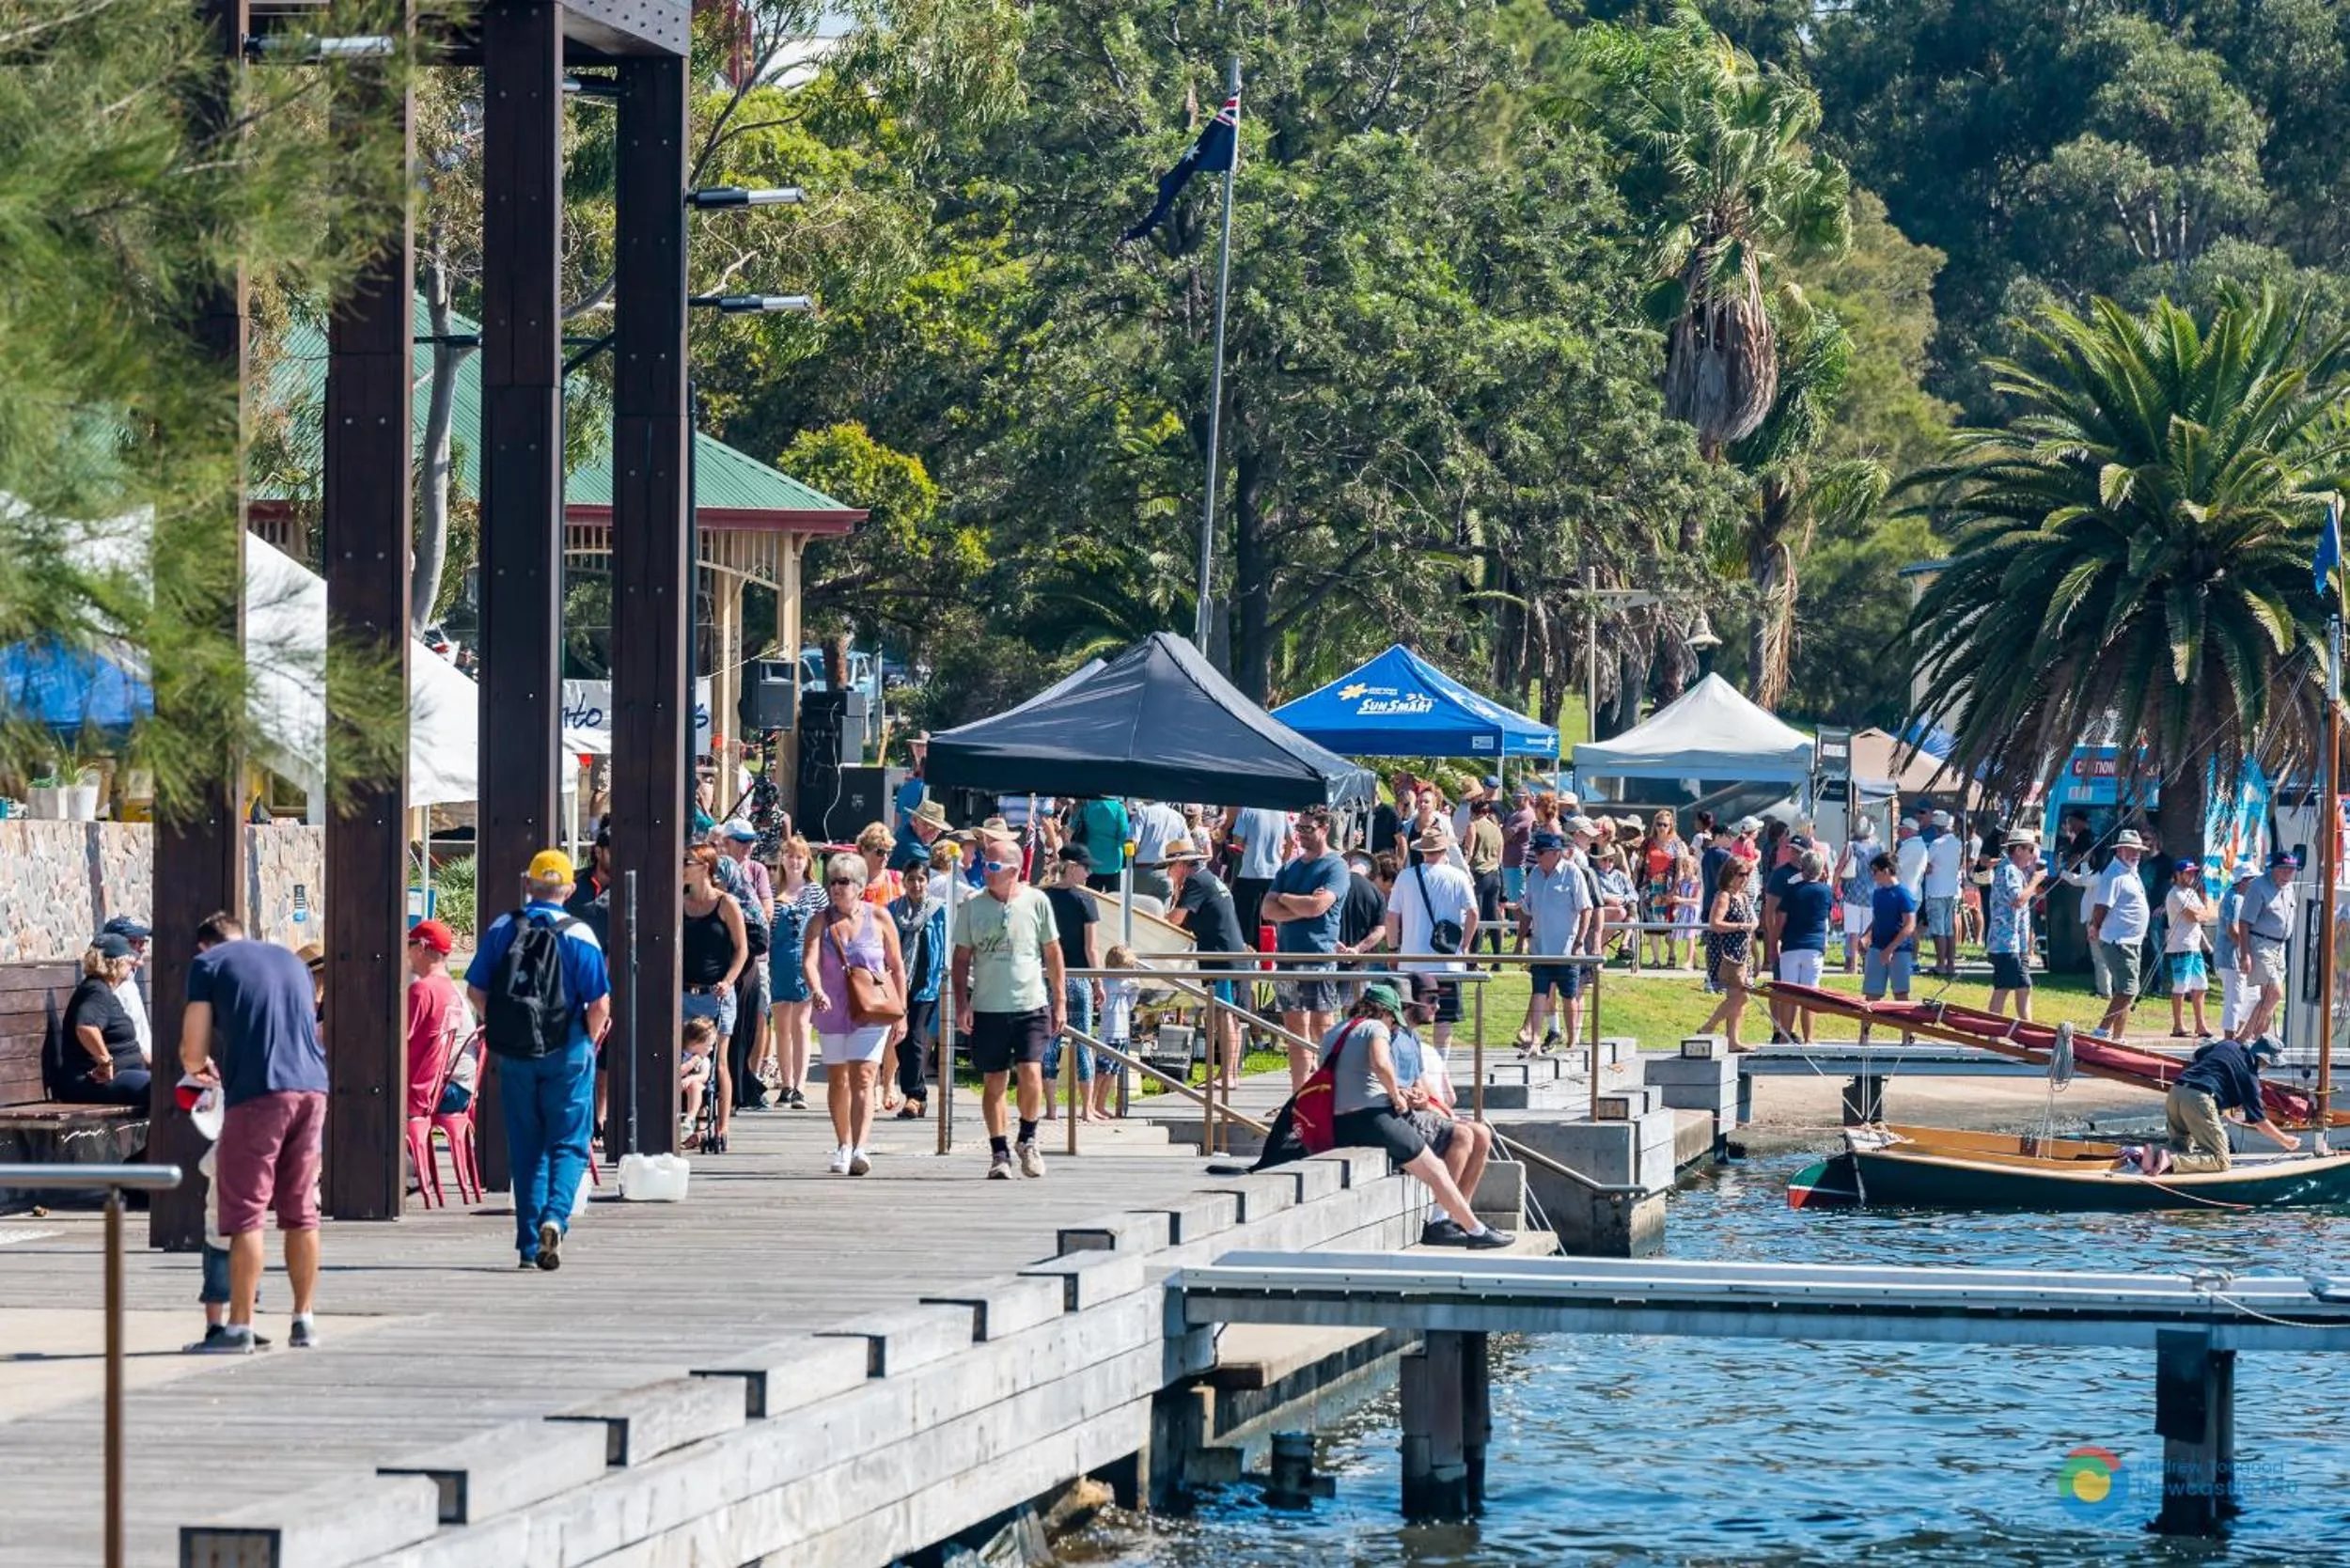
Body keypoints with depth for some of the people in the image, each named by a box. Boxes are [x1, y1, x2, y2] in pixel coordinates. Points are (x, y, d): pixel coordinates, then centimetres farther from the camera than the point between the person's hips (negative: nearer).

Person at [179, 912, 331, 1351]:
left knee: (245, 1214, -1)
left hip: (256, 1093, -5)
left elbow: (192, 1053, 2)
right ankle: (304, 1322, 14)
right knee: (301, 1211, 12)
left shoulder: (207, 964, 6)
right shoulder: (290, 961, 22)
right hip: (311, 1088, 5)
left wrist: (197, 1068, 26)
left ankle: (240, 1327, -3)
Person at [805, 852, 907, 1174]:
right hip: (832, 1011, 3)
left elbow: (897, 967, 7)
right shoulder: (821, 921, 2)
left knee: (862, 1078, -15)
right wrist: (817, 991, -34)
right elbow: (809, 960, -14)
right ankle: (843, 1147, 27)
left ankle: (861, 1148, -26)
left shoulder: (879, 918, 0)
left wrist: (901, 1013, 5)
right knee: (837, 1080, 12)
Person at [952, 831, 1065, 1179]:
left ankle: (1027, 1138, 11)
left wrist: (1059, 1002, 7)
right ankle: (999, 1153, 15)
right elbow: (962, 957, 7)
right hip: (987, 1007, 1)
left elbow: (1053, 954, 8)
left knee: (1031, 1074, -12)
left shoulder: (1036, 902, 0)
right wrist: (961, 1004, -2)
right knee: (994, 1082, 4)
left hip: (1031, 1006, -1)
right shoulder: (972, 906, 2)